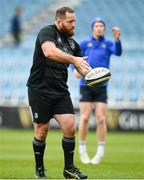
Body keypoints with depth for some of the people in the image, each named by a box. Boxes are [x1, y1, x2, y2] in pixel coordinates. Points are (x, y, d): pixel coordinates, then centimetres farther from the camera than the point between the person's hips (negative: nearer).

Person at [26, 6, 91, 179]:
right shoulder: (47, 32, -11)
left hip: (60, 92, 5)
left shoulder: (72, 43, 10)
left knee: (70, 127, -7)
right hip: (39, 90, -5)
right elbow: (49, 52, -31)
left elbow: (81, 67, 13)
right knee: (42, 131, 2)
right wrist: (73, 59, -38)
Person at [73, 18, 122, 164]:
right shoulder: (85, 44, 10)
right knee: (85, 118, -4)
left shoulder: (108, 44, 7)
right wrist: (75, 69, -14)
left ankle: (100, 151, 4)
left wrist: (117, 39, -32)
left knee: (101, 119, -5)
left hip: (101, 87, 0)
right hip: (86, 86, 0)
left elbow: (117, 52, -13)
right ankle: (82, 149, 8)